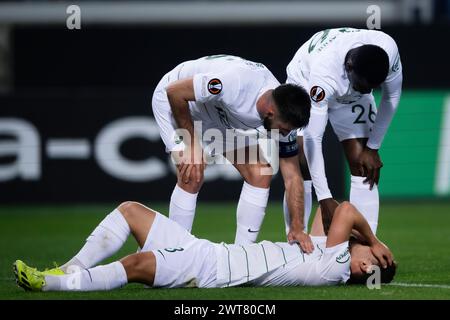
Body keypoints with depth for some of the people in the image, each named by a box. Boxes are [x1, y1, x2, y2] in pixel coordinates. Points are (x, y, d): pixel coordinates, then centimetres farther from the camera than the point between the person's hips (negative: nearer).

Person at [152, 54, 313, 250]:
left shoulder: (283, 116, -23)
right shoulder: (236, 82, -43)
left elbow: (292, 177, -14)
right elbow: (174, 91, -31)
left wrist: (297, 227, -24)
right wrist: (192, 144, -28)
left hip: (221, 114, 6)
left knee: (261, 175, -7)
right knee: (192, 177, -23)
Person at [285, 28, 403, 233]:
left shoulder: (388, 50, -34)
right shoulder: (323, 74, -45)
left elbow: (391, 96, -12)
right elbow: (312, 138, -44)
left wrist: (373, 148, -11)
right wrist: (324, 198, -46)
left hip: (351, 96, 3)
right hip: (306, 86, -3)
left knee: (364, 169, -10)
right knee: (301, 170, -17)